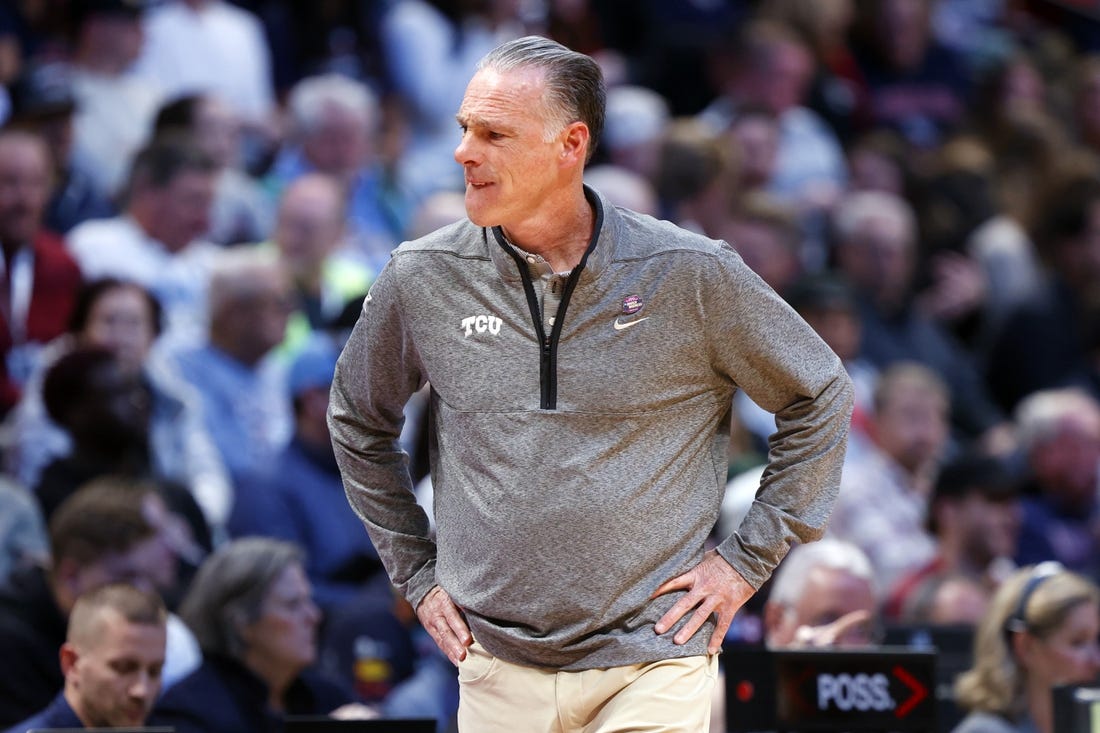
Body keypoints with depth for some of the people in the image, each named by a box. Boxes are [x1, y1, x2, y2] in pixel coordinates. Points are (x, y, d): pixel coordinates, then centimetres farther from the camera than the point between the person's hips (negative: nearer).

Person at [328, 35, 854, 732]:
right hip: (498, 671, 2)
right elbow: (359, 422, 18)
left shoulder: (692, 274, -6)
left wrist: (747, 560, 3)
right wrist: (416, 573, 13)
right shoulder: (422, 280, 0)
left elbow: (820, 397, 7)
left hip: (655, 665, -2)